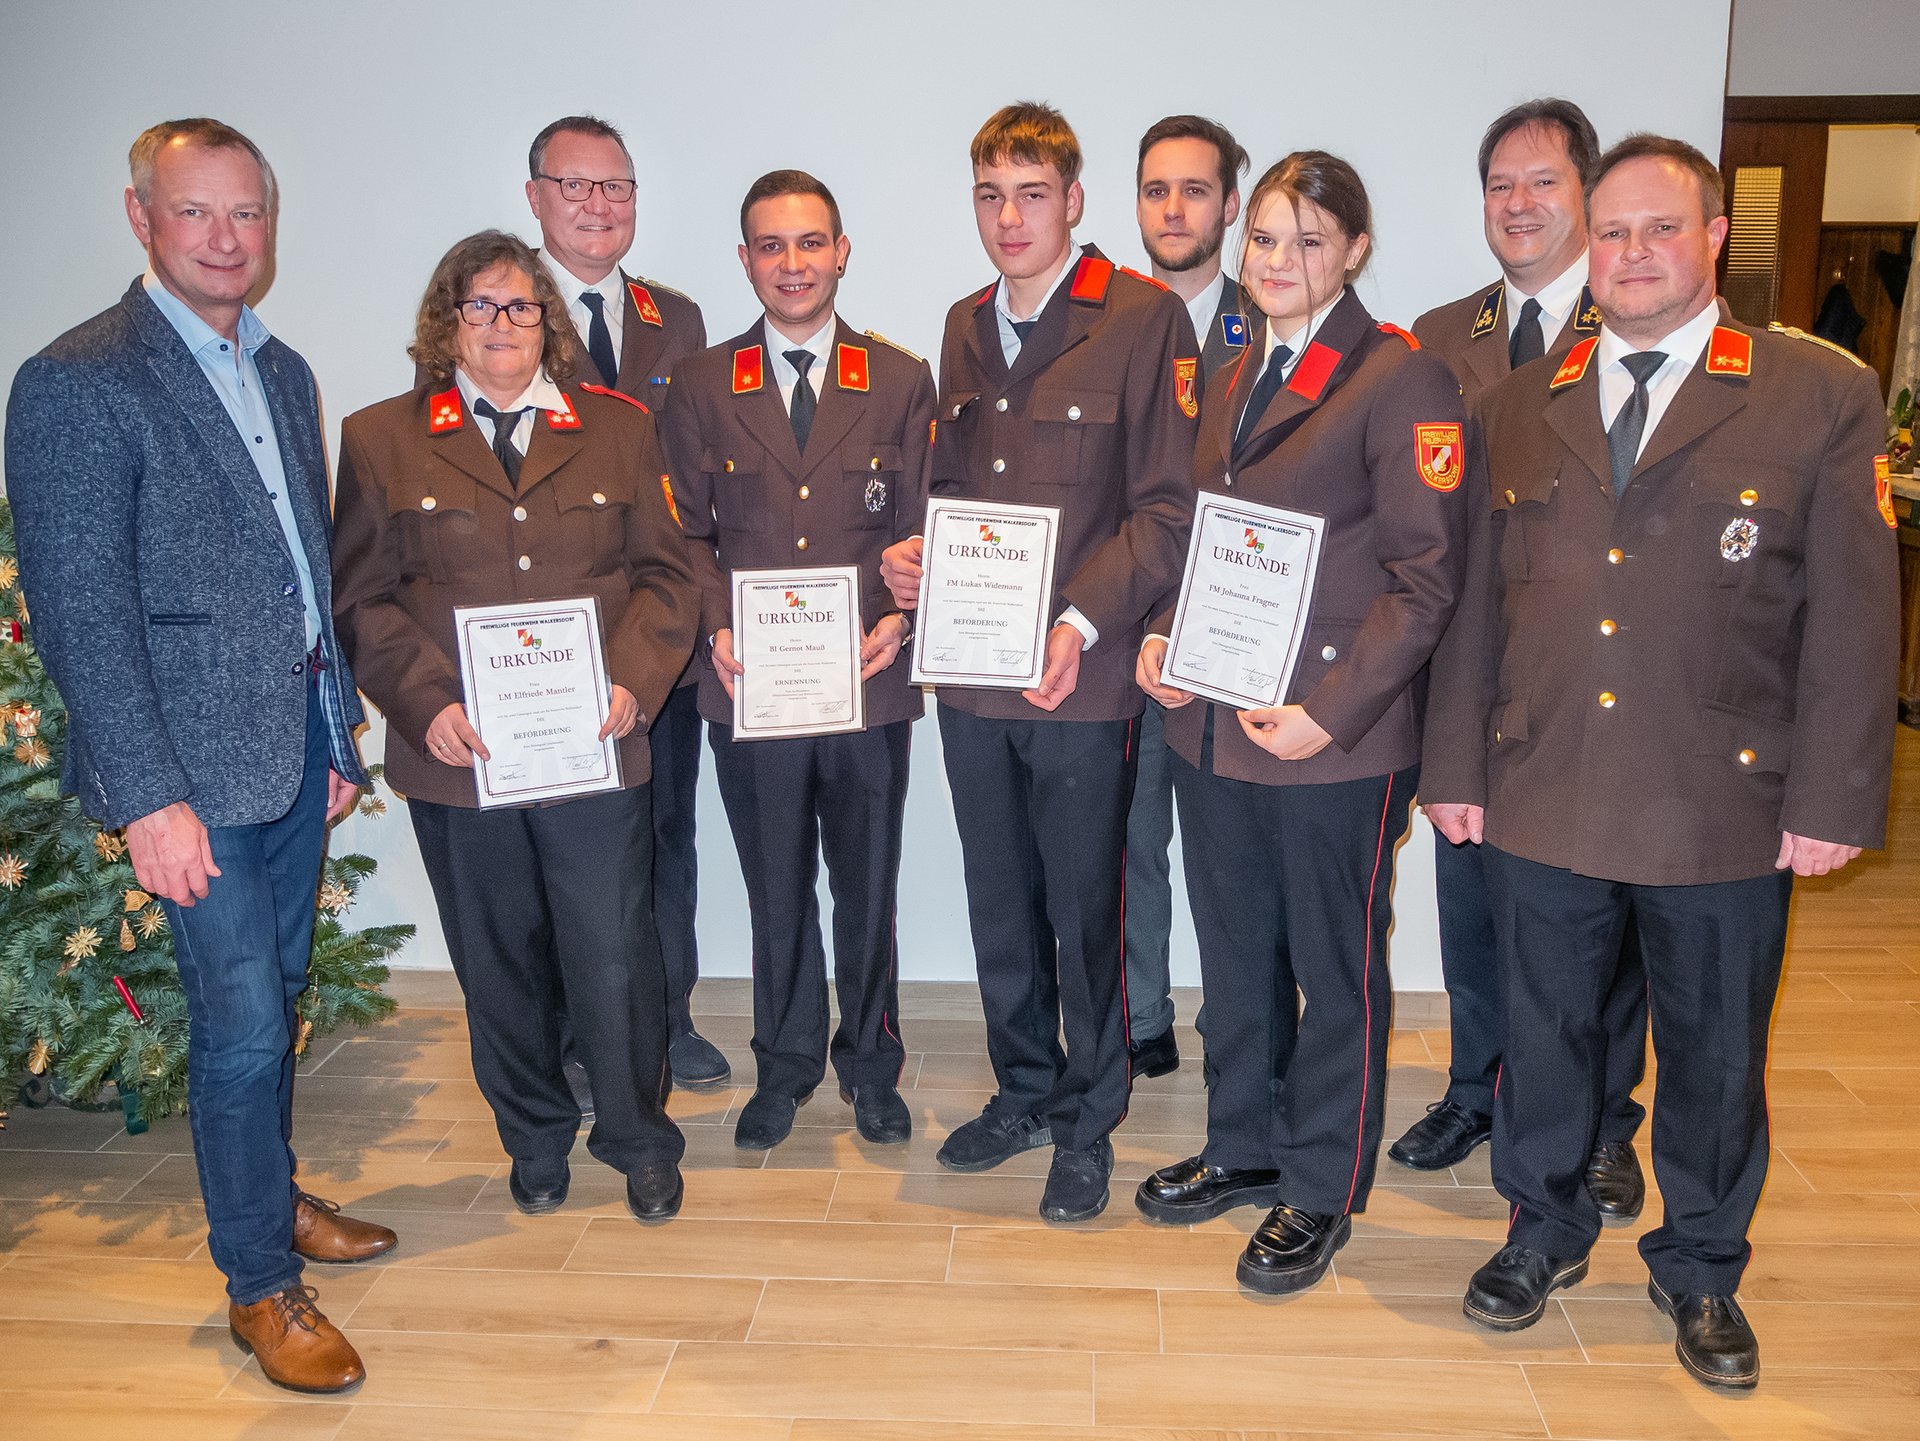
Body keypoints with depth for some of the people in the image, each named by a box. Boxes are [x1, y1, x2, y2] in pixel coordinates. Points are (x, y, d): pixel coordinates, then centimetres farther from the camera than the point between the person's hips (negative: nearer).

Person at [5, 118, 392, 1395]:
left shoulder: (284, 373, 12)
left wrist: (340, 732, 14)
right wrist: (149, 797, -17)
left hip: (298, 740, 7)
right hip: (197, 764, -7)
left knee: (278, 992, 18)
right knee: (241, 1021, 0)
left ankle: (273, 1194, 38)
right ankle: (261, 1282, 17)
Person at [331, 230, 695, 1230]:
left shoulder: (618, 429, 8)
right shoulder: (380, 440, 6)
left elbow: (665, 575, 5)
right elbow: (362, 600, 3)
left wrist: (634, 681, -11)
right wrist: (425, 704, -11)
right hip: (456, 757, 1)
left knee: (613, 956, 2)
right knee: (499, 962, 13)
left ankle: (638, 1140, 25)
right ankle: (535, 1139, 35)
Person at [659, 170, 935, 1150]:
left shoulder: (902, 382, 5)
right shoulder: (702, 385, 6)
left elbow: (918, 529, 4)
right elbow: (689, 531, 6)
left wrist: (901, 618, -13)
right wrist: (717, 627, -10)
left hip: (869, 683, 0)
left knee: (867, 887, 12)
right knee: (775, 890, 13)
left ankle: (870, 1066, 31)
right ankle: (784, 1067, 32)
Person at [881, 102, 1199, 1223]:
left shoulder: (1147, 319, -8)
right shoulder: (966, 327, 13)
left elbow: (1167, 509, -11)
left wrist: (1081, 621, -22)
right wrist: (916, 554, 0)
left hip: (1082, 678, -6)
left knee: (1084, 911, 7)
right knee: (1000, 907, 17)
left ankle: (1089, 1124, 26)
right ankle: (1024, 1095, 36)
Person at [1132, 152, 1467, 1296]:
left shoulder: (1403, 380, -9)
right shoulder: (1238, 377, 14)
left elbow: (1426, 579, -13)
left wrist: (1330, 711, -18)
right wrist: (1165, 633, 2)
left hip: (1336, 735, -7)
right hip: (1213, 721, 7)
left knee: (1336, 967, 8)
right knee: (1237, 955, 18)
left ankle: (1324, 1190, 26)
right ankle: (1245, 1147, 37)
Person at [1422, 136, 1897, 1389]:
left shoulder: (1824, 395, -2)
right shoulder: (1521, 405, 7)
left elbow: (1854, 615, -4)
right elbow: (1476, 600, 7)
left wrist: (1832, 800, -7)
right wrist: (1457, 766, 4)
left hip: (1724, 807, -2)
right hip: (1543, 801, 2)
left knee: (1715, 1051, 13)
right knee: (1546, 1030, 15)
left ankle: (1701, 1265, 36)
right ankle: (1546, 1228, 37)